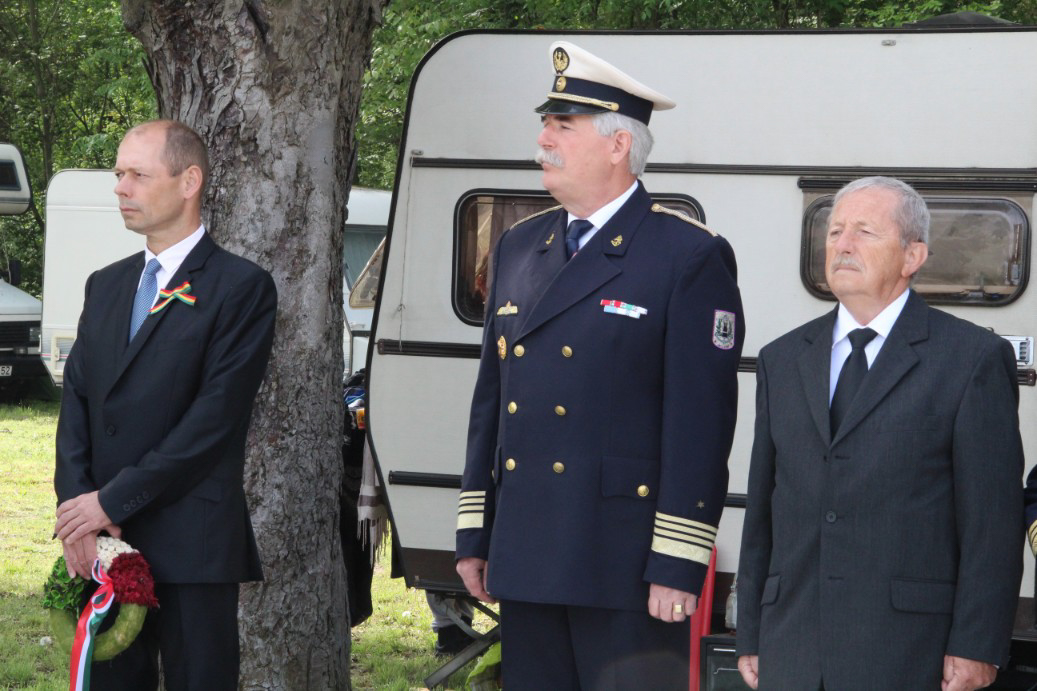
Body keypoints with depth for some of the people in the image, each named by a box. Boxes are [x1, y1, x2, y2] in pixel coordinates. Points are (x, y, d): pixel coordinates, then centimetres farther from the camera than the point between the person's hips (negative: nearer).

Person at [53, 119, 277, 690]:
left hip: (191, 551, -6)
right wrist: (77, 505, -6)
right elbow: (76, 403, 11)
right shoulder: (105, 286, 18)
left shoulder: (242, 288, -4)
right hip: (102, 546, 6)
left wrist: (114, 500, -13)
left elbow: (215, 417, -12)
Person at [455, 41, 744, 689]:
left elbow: (701, 424, -11)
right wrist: (475, 534, 14)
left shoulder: (691, 257, -6)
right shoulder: (519, 248, 15)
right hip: (525, 561, 6)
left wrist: (677, 566, -15)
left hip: (626, 565, -6)